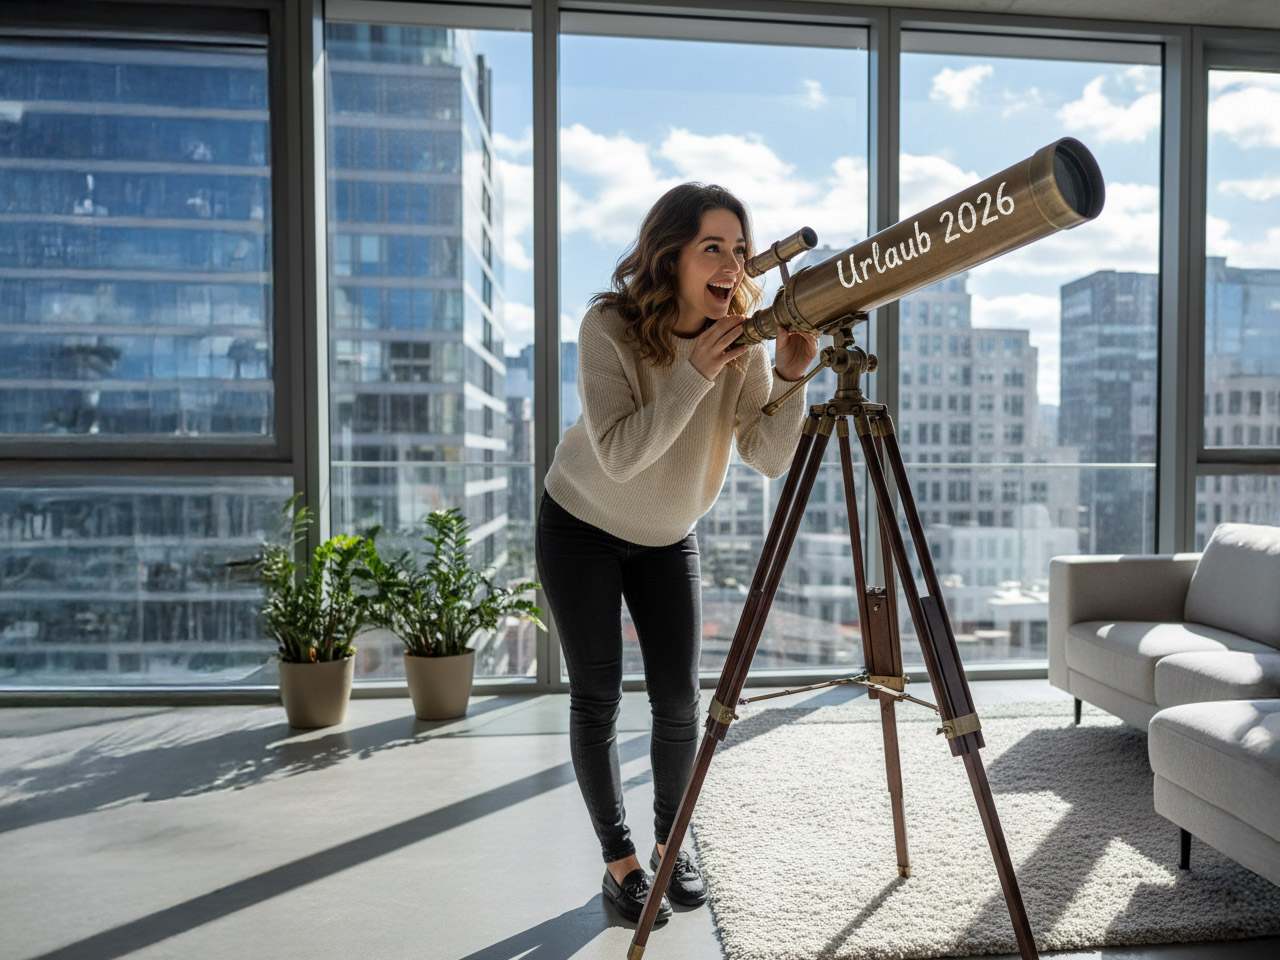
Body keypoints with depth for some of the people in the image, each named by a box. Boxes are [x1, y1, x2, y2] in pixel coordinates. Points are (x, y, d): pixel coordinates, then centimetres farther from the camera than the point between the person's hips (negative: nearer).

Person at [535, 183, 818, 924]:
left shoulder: (742, 336, -14)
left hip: (669, 536, 3)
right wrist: (695, 373, -37)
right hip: (582, 530, -2)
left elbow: (771, 460, -20)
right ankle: (620, 858, 20)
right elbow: (618, 455, -32)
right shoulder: (610, 327, -23)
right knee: (597, 697, 2)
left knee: (680, 700, 0)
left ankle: (669, 842, 25)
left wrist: (791, 377, -34)